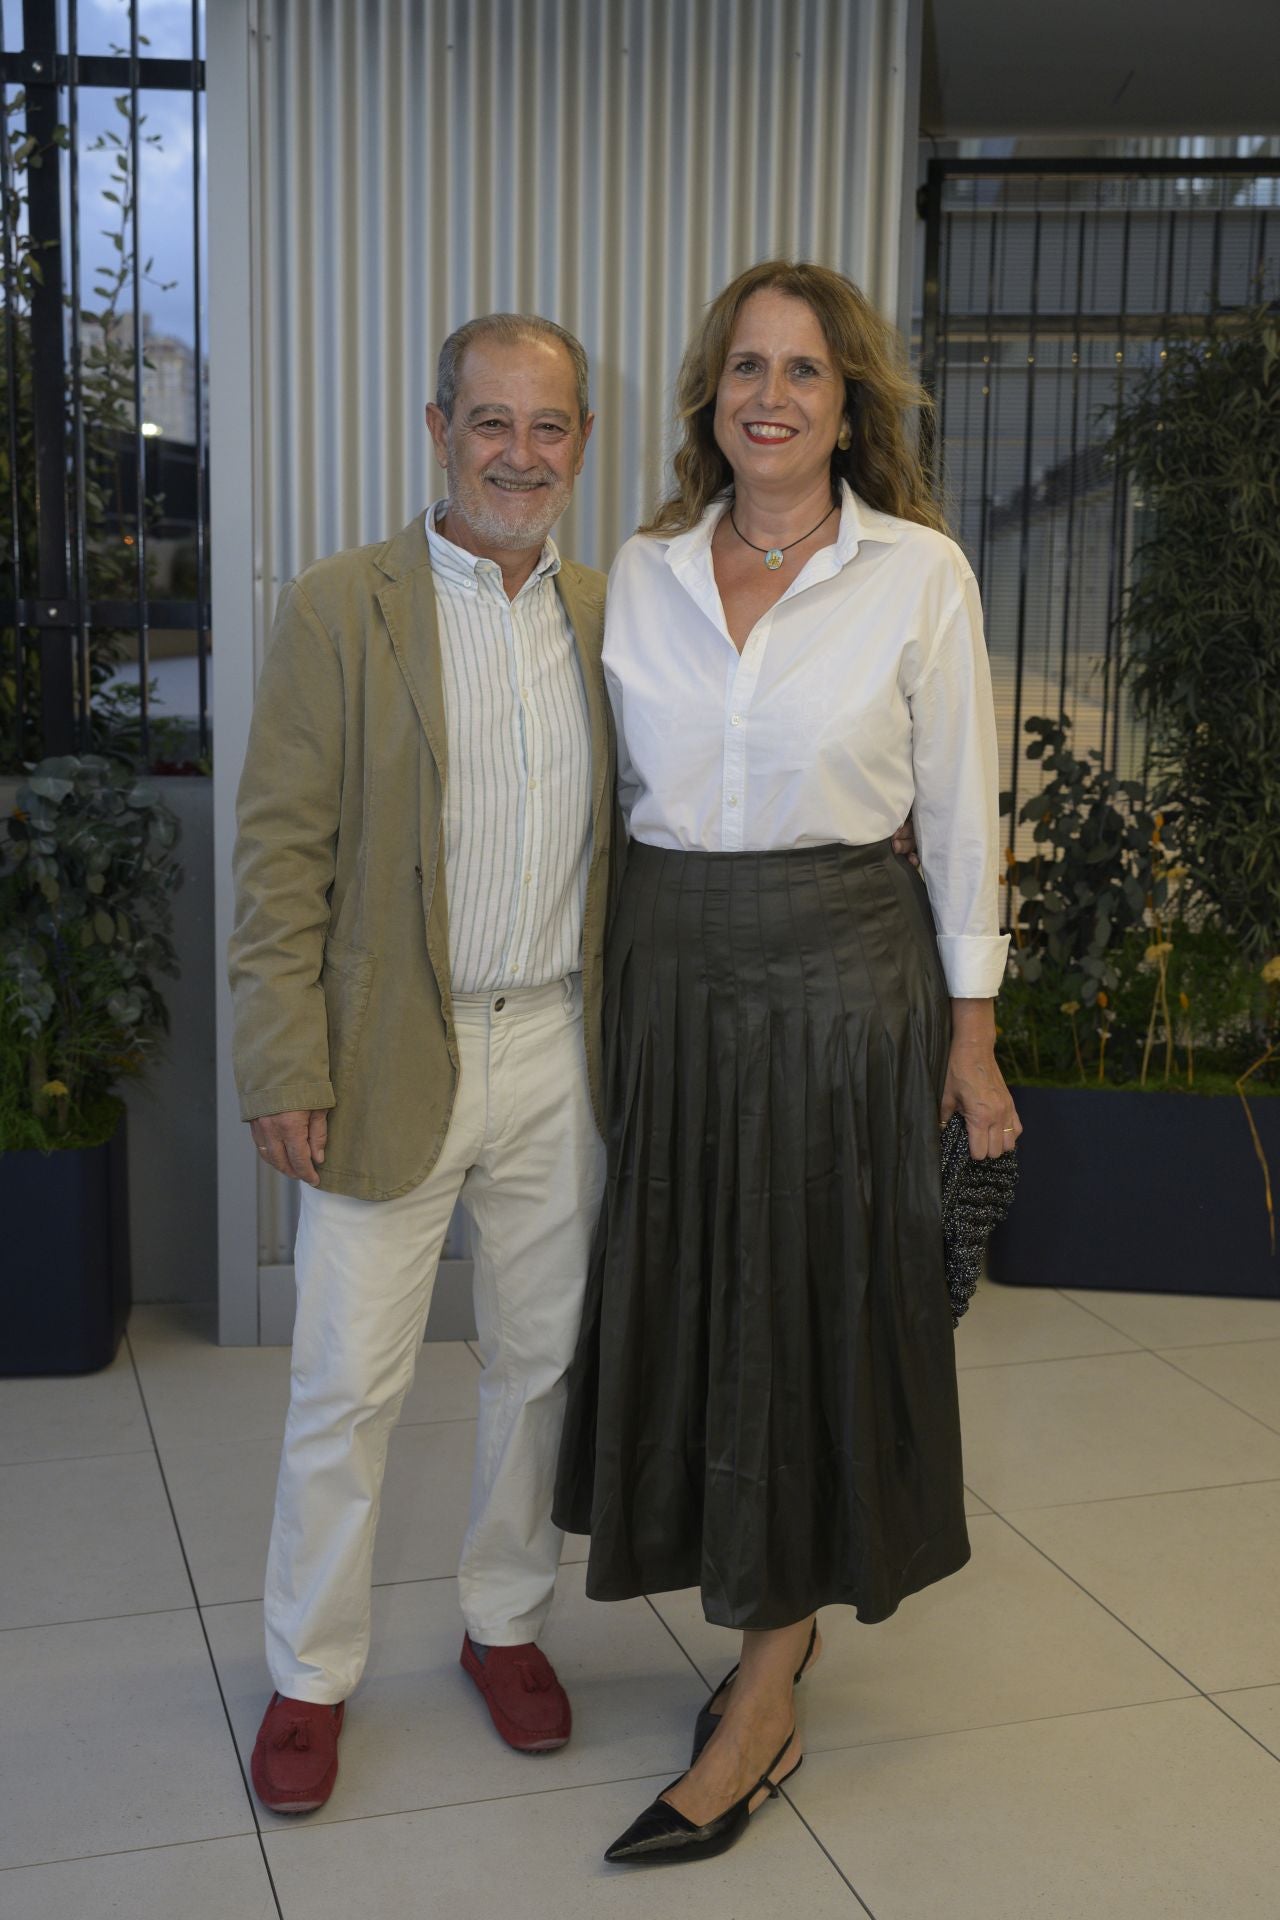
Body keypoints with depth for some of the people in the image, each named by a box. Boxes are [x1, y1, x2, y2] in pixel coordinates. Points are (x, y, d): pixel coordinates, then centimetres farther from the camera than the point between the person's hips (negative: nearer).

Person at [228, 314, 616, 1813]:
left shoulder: (604, 617, 7)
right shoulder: (340, 608, -6)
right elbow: (280, 855, -8)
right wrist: (285, 1071, -12)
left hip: (558, 1055, 4)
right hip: (392, 1062, -4)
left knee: (541, 1358, 16)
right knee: (345, 1388, 5)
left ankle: (504, 1621, 37)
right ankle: (309, 1676, 26)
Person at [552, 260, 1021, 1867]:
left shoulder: (919, 574, -4)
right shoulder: (640, 575, 5)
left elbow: (958, 812, -1)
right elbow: (626, 795, 10)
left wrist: (971, 1029, -1)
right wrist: (608, 990, 9)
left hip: (843, 975, -4)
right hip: (669, 970, 4)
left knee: (812, 1315, 3)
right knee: (686, 1303, 10)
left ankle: (756, 1720, 15)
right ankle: (773, 1621, 33)